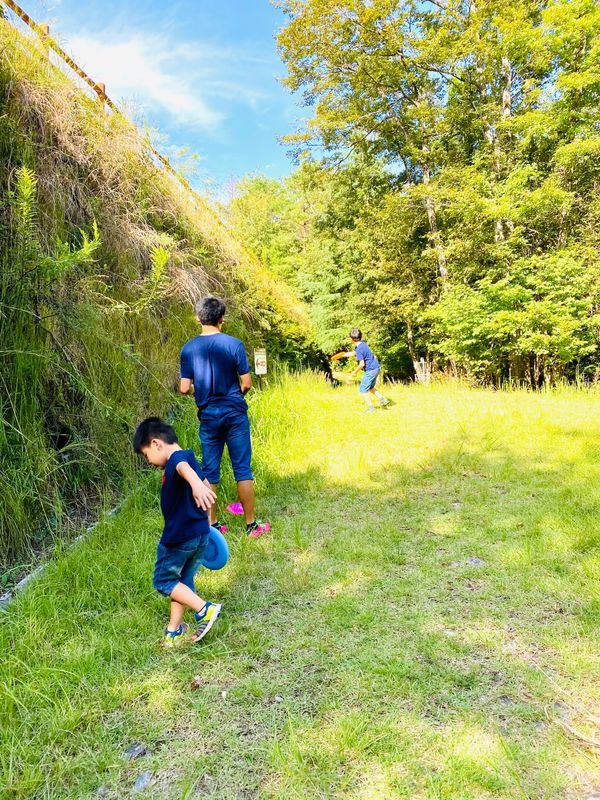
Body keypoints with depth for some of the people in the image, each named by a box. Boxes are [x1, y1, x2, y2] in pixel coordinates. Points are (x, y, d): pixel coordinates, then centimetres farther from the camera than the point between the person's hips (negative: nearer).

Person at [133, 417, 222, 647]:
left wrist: (195, 484, -66)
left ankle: (204, 609, 2)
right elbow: (207, 485, 26)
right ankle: (174, 630, 26)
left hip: (179, 536, -9)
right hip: (200, 534, 9)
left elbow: (184, 467, -43)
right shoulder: (188, 458, 12)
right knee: (182, 581, 18)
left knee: (163, 580, 9)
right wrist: (204, 520, 36)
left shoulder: (176, 458, -17)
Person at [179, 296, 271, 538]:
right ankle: (251, 525, 12)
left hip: (208, 416, 2)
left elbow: (184, 388, -5)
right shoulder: (233, 344, -9)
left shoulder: (188, 349, -3)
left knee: (209, 472, 11)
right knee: (242, 469, 5)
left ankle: (212, 525, 19)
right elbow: (246, 384, -8)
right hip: (234, 414, -2)